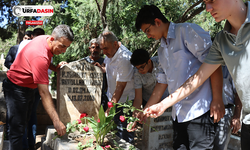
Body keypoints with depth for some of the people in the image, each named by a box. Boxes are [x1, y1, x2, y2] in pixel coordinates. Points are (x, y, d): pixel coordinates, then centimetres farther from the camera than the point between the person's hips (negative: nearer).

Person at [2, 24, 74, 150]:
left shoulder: (46, 40, -7)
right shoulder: (40, 55, -34)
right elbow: (44, 93, -37)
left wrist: (55, 67, -1)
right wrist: (56, 121, -39)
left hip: (28, 87, 10)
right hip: (16, 88, -10)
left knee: (25, 122, 17)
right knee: (17, 129, -7)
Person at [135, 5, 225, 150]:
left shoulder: (187, 30, -6)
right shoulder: (162, 50, 18)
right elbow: (162, 83, 19)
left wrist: (217, 99, -17)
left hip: (199, 112, -8)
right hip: (178, 115, 8)